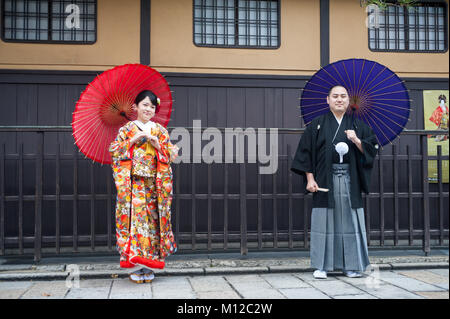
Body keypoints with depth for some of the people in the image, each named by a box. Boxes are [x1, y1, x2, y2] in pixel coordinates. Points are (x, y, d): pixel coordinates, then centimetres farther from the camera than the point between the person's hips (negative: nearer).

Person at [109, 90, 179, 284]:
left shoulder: (160, 131, 12)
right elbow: (114, 151, 1)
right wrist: (133, 140, -9)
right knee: (134, 216, -8)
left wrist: (157, 144, -8)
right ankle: (135, 265, -2)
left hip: (153, 184, 1)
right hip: (132, 183, -1)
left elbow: (171, 155, 8)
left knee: (152, 218, -2)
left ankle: (148, 263, 6)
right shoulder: (126, 129, 9)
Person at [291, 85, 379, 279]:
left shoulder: (357, 125, 12)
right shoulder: (317, 124, 5)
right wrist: (310, 178, -7)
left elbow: (372, 149, 8)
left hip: (350, 180, 2)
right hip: (325, 180, -2)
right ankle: (321, 266, 6)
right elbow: (306, 151, 1)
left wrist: (356, 141, -11)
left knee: (350, 220, 2)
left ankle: (351, 265, 12)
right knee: (324, 220, -1)